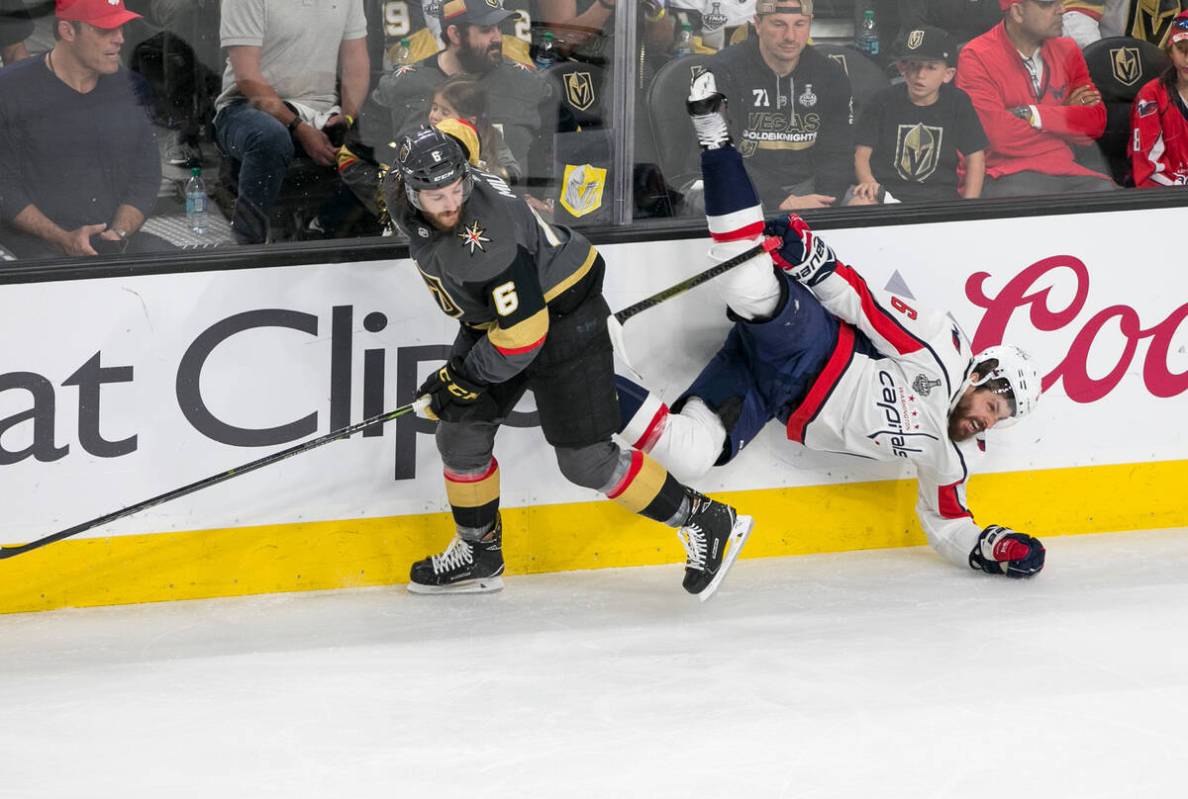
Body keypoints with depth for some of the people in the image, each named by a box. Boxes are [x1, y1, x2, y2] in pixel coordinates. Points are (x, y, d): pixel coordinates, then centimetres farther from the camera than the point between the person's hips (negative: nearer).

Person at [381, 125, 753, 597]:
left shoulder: (488, 236, -37)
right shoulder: (401, 196, -12)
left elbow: (523, 331, -33)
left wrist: (465, 379, -21)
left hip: (562, 321, -8)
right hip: (491, 315, 8)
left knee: (584, 460, -7)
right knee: (460, 433, 8)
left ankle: (704, 522, 6)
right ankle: (477, 554, 27)